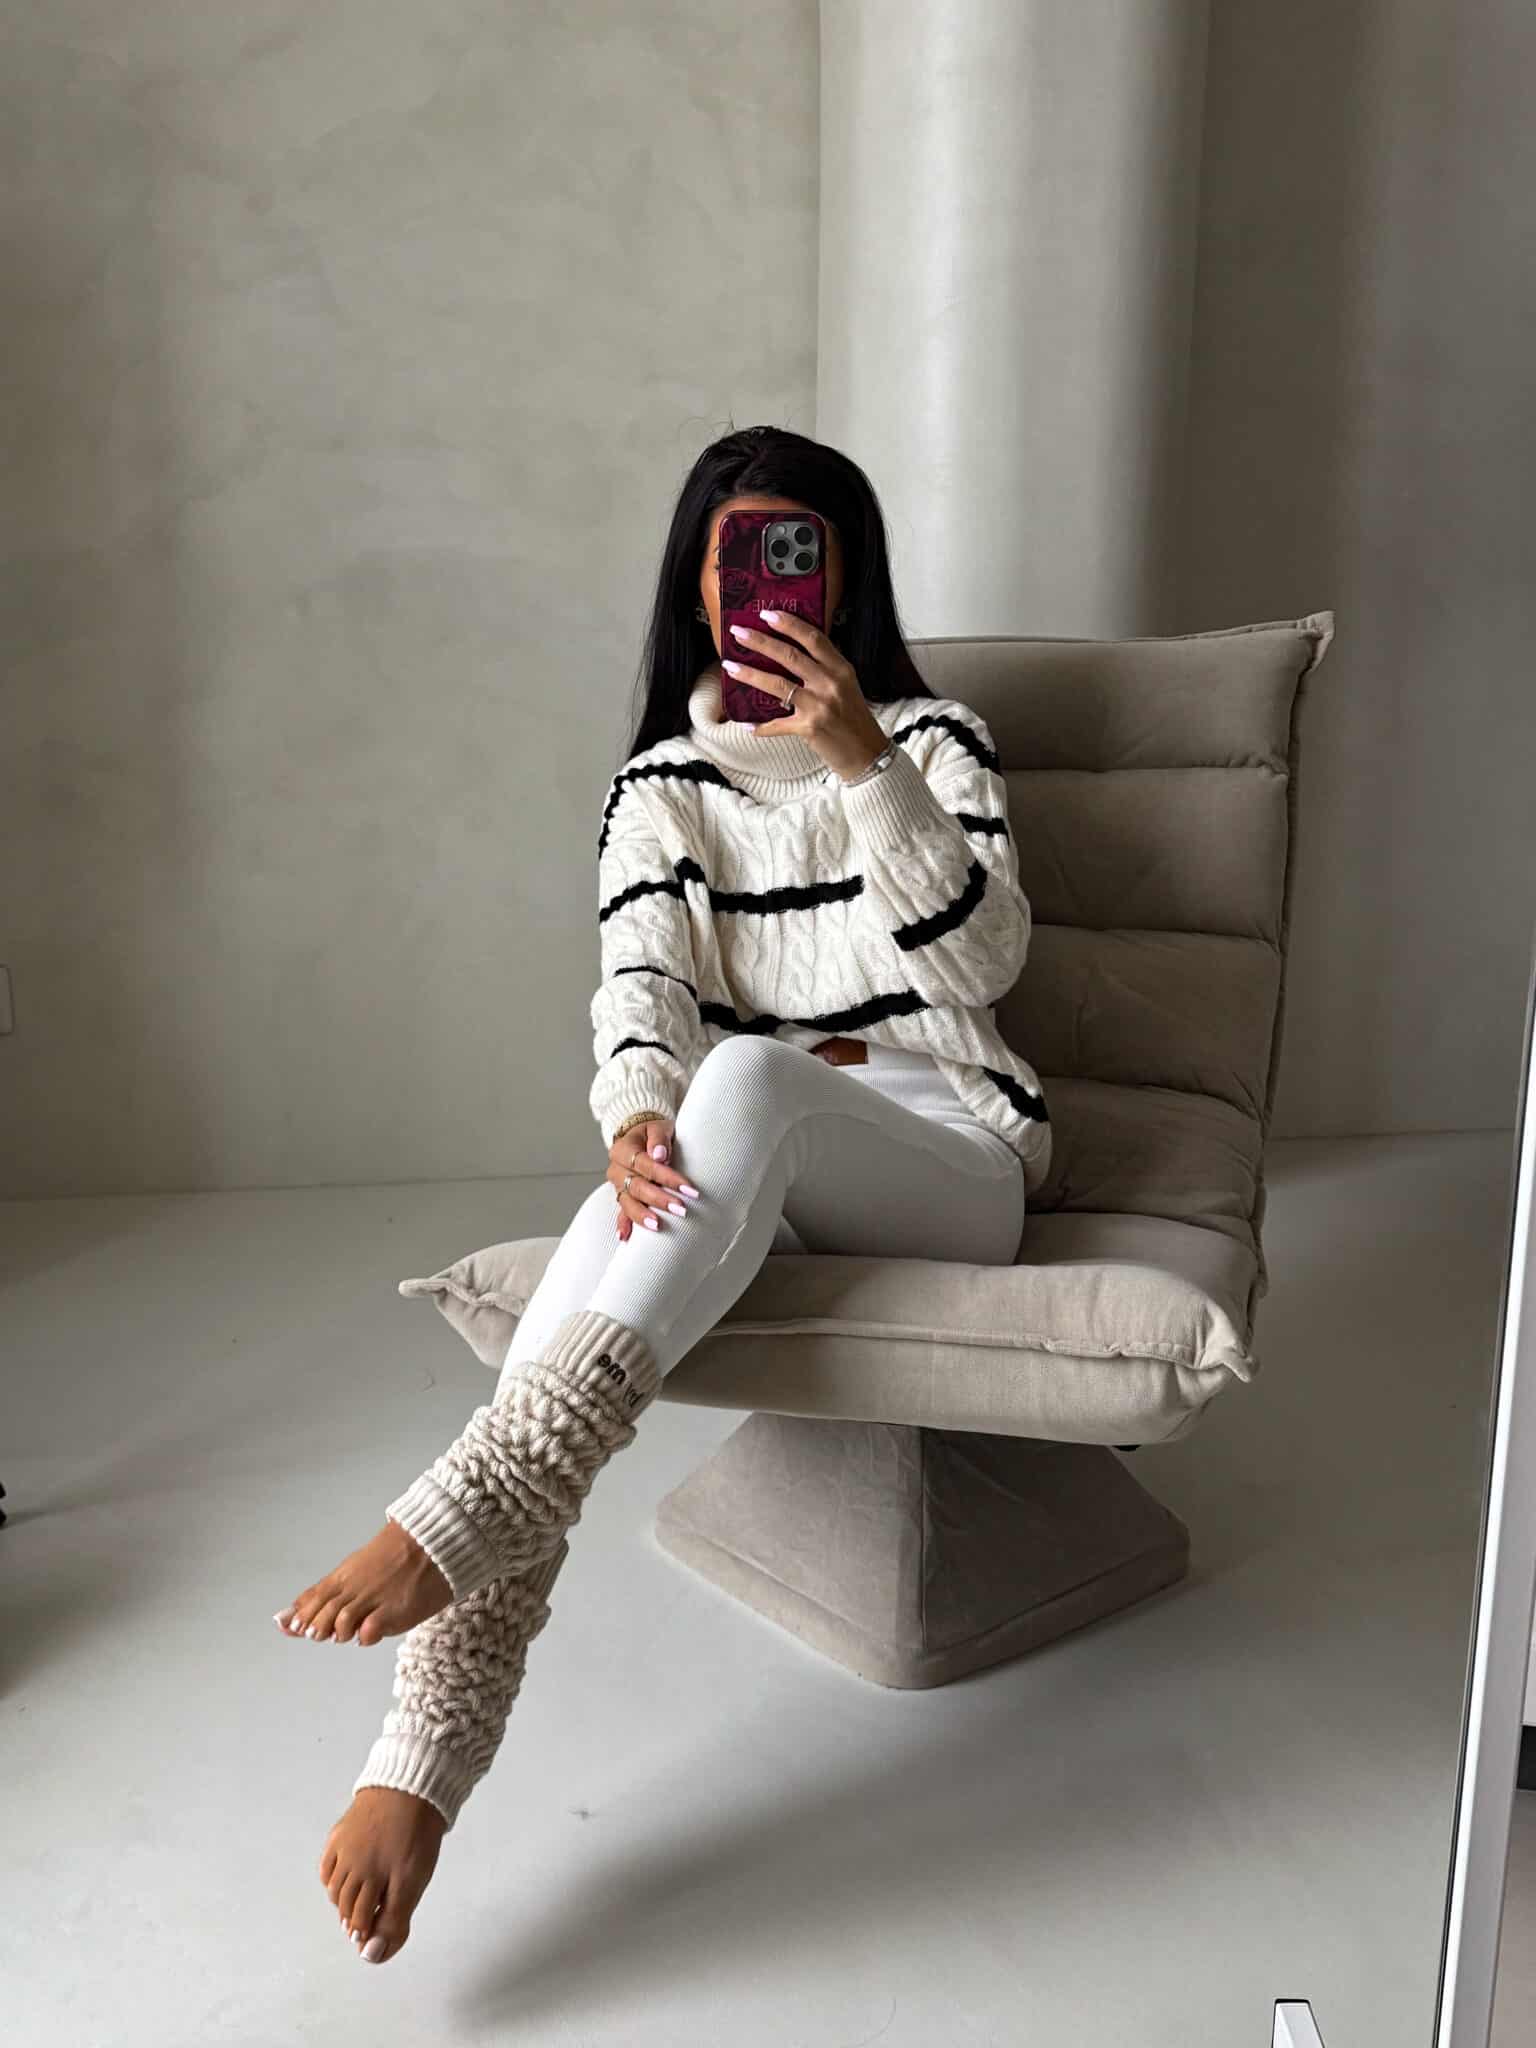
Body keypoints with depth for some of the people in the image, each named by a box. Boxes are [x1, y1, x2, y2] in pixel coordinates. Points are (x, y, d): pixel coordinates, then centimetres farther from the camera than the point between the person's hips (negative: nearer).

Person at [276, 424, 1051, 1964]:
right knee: (606, 1236, -32)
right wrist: (637, 1120, -28)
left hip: (950, 1158, -2)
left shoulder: (931, 741, 6)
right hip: (744, 1172, 2)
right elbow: (642, 985, -5)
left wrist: (863, 759, -24)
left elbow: (980, 958, -11)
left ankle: (466, 1508, -39)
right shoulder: (661, 786, 12)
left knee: (747, 1082, -36)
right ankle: (416, 1767, -35)